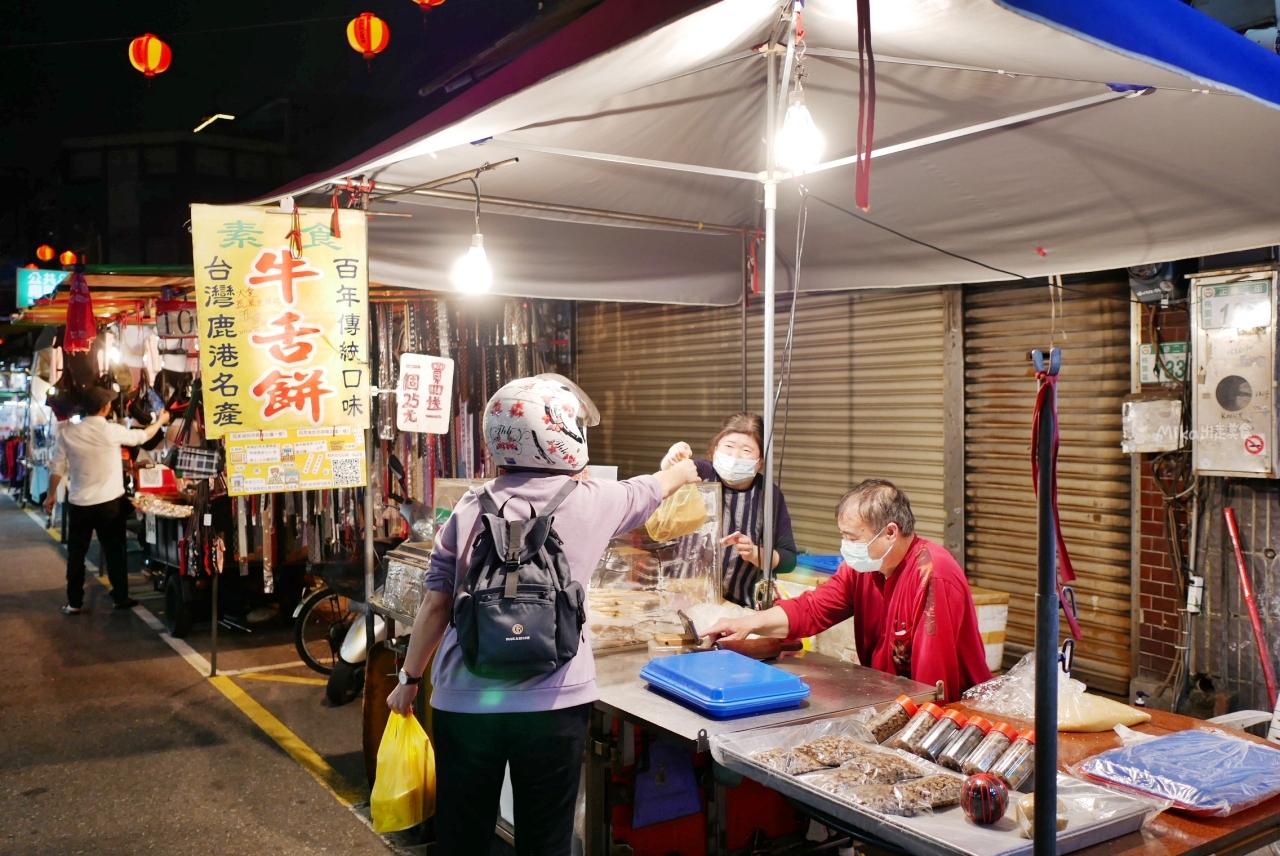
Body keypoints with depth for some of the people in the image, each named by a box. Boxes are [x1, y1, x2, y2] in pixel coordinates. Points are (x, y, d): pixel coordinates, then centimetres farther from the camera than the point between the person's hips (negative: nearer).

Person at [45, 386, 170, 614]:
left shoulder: (68, 432, -5)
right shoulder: (112, 431, -11)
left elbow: (57, 467, 1)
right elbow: (142, 436, 7)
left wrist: (51, 495, 15)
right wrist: (160, 421, 26)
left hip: (79, 503, 2)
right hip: (109, 503, -2)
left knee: (76, 554, 10)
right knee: (115, 551, 10)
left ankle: (74, 603, 15)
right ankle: (121, 598, 17)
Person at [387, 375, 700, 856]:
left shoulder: (470, 510, -1)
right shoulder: (591, 502, -3)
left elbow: (435, 606, 1)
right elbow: (652, 489, 17)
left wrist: (409, 679, 15)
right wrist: (686, 469, 39)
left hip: (466, 700, 2)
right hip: (552, 703, -1)